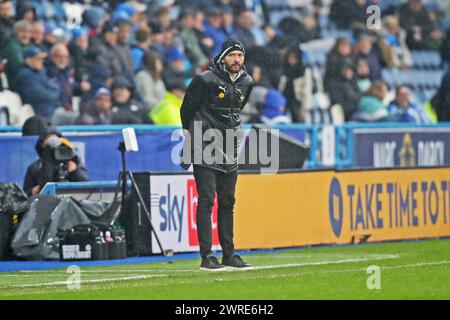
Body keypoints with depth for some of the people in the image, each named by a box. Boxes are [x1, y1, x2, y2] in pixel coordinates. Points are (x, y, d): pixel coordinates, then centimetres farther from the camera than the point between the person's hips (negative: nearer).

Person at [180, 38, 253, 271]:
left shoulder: (246, 82, 7)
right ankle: (206, 257, -10)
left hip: (230, 152, 6)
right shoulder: (206, 80, -12)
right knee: (206, 200, -9)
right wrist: (191, 133, 10)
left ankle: (229, 254, 17)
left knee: (228, 202, 11)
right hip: (205, 149, -6)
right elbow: (187, 108, 0)